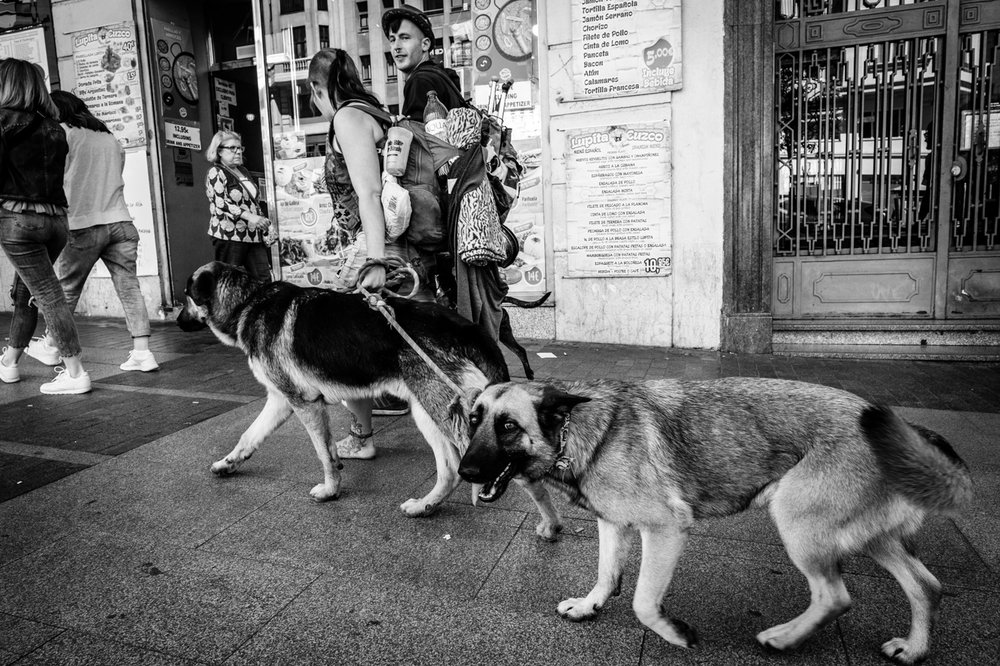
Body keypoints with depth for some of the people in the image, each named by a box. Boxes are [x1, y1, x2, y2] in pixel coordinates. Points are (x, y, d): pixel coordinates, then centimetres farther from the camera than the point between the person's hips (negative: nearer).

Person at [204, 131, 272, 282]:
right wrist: (249, 217, -27)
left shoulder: (243, 171, 19)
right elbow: (221, 204, -17)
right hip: (229, 235, -7)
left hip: (253, 235, 7)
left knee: (264, 279, 1)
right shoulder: (215, 173, -4)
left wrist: (261, 221, 16)